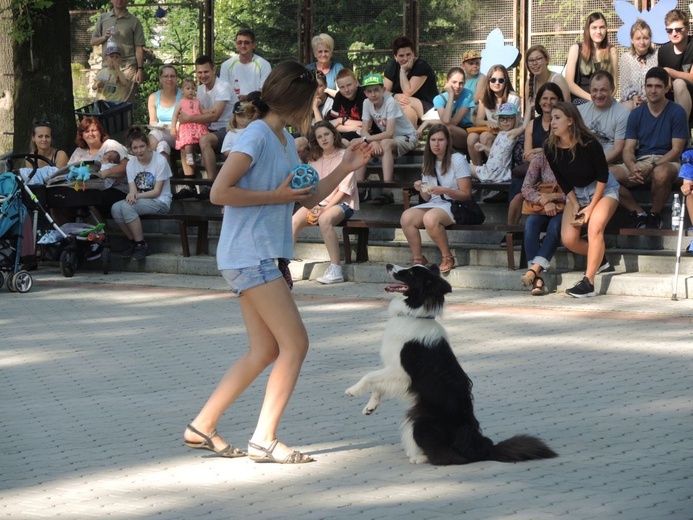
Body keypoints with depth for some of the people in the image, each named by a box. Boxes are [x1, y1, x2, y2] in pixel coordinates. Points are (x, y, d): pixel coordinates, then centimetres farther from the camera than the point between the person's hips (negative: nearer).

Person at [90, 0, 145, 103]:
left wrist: (140, 69, -7)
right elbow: (93, 41, 16)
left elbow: (139, 47, 2)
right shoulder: (103, 18, 15)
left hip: (127, 67, -3)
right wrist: (104, 38, -5)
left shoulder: (134, 21, 6)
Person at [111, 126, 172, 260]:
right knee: (115, 208, -24)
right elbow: (133, 190, -2)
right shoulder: (131, 164, 5)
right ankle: (133, 242, -6)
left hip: (160, 202, -6)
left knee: (127, 207, -31)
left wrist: (137, 195, -25)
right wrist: (131, 194, -28)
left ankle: (141, 244, -18)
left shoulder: (160, 161, -12)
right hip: (140, 201, 6)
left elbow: (157, 192, -12)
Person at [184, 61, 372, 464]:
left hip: (264, 258, 10)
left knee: (266, 351, 10)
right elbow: (219, 192, -20)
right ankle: (264, 440, -7)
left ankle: (203, 426, 15)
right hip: (249, 256, -10)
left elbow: (308, 199, 21)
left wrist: (346, 169, 10)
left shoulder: (286, 140, 17)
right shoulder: (257, 137, -13)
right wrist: (276, 195, -17)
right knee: (295, 343, -11)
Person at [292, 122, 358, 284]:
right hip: (318, 202, 5)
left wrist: (325, 208, -17)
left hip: (342, 203, -5)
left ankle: (335, 270, -36)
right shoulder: (315, 160, 17)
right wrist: (312, 207, -12)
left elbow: (344, 188, -8)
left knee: (325, 219, -38)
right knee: (294, 220, -24)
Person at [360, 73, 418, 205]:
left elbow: (389, 133, -30)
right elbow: (364, 131, -9)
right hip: (387, 139, 6)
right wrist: (373, 142, -29)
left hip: (407, 137, -6)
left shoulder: (390, 103, -24)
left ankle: (387, 191, -42)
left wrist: (367, 139, -27)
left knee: (385, 143, -36)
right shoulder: (367, 103, -7)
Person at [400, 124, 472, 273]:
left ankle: (448, 257, -17)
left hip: (454, 205, -6)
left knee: (430, 218, -38)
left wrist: (444, 190, -21)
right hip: (433, 205, 6)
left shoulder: (458, 160, -4)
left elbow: (466, 194, -7)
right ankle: (418, 259, -13)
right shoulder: (429, 163, 15)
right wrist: (421, 190, -6)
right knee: (406, 217, -24)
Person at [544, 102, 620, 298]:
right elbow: (561, 181, -3)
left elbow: (603, 175, -17)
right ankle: (599, 258, 18)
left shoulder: (588, 143, -26)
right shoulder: (550, 147, -13)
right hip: (575, 193, 5)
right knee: (568, 239, -12)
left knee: (594, 228, -29)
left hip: (603, 189, -5)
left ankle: (588, 283, -27)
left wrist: (591, 207, -18)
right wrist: (575, 205, -11)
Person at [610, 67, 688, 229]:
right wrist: (633, 167, -21)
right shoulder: (636, 114, 9)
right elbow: (628, 149, 4)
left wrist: (652, 167, -20)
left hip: (666, 161, -4)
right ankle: (639, 214, -11)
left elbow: (677, 149, -6)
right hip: (640, 161, 4)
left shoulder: (677, 112, -2)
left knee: (661, 173, -42)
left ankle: (655, 216, -14)